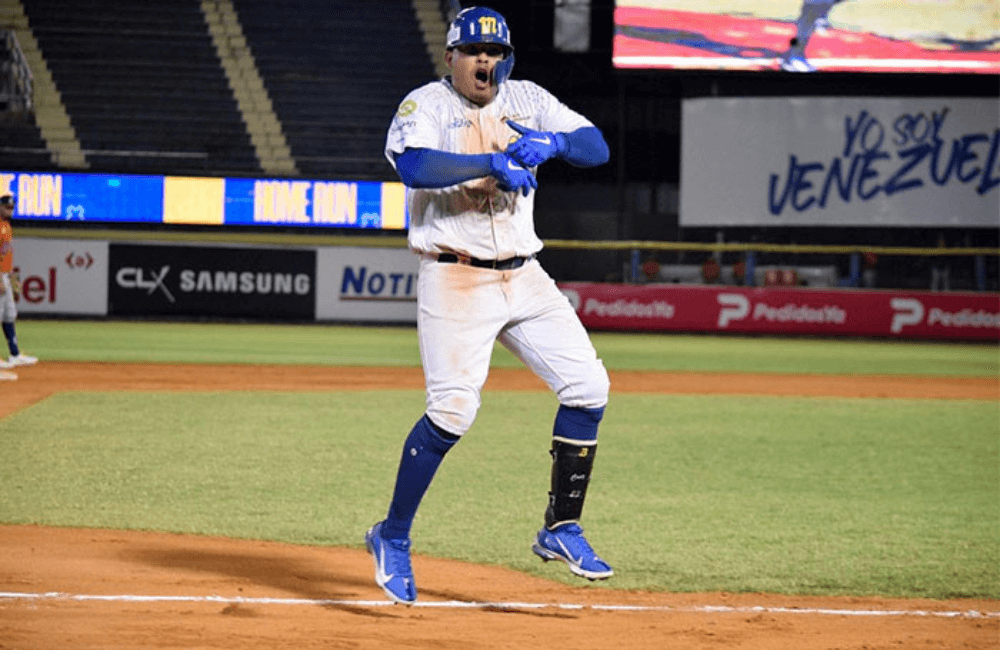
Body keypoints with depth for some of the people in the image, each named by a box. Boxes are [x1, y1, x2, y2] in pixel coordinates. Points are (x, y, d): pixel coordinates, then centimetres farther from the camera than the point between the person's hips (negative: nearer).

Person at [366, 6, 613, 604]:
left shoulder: (527, 100, 9)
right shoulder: (427, 105, -5)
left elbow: (598, 147, 1)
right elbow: (412, 165, -26)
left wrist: (552, 141, -19)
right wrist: (492, 162, -31)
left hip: (525, 279, 6)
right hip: (455, 281, -6)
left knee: (588, 387, -2)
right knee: (453, 409, -17)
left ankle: (562, 530, 9)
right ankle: (393, 536, 1)